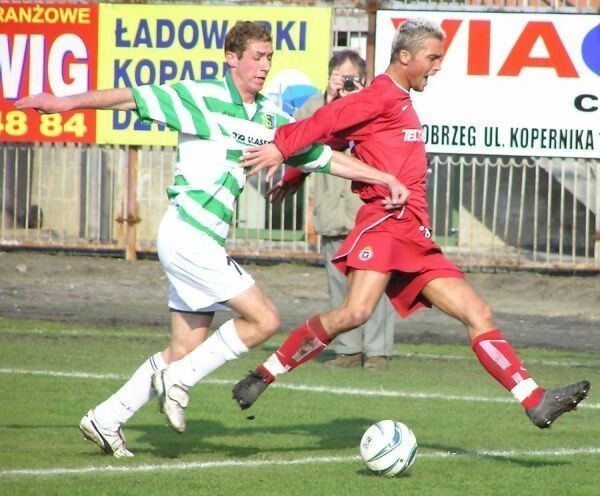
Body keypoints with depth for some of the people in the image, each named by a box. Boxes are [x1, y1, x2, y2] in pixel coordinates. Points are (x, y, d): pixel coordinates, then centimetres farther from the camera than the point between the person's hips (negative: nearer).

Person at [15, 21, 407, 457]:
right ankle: (179, 380, -1)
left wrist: (385, 178, 15)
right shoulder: (203, 99, -8)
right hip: (188, 235, -8)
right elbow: (132, 97, -10)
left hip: (204, 241, 8)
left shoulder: (271, 118, 13)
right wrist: (68, 103, -17)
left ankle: (106, 420, 15)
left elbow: (324, 157, 20)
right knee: (265, 319, -11)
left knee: (186, 350, 9)